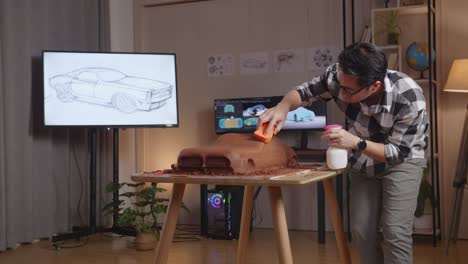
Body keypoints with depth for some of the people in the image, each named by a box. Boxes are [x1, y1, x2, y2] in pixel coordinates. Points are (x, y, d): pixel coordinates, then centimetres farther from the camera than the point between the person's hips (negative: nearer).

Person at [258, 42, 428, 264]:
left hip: (402, 160, -4)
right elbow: (304, 91, -11)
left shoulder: (410, 100, -36)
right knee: (361, 230, 1)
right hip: (363, 162, 4)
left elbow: (398, 152, -26)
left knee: (394, 231, -15)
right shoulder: (339, 76, -28)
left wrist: (356, 143, -40)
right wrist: (283, 107, -33)